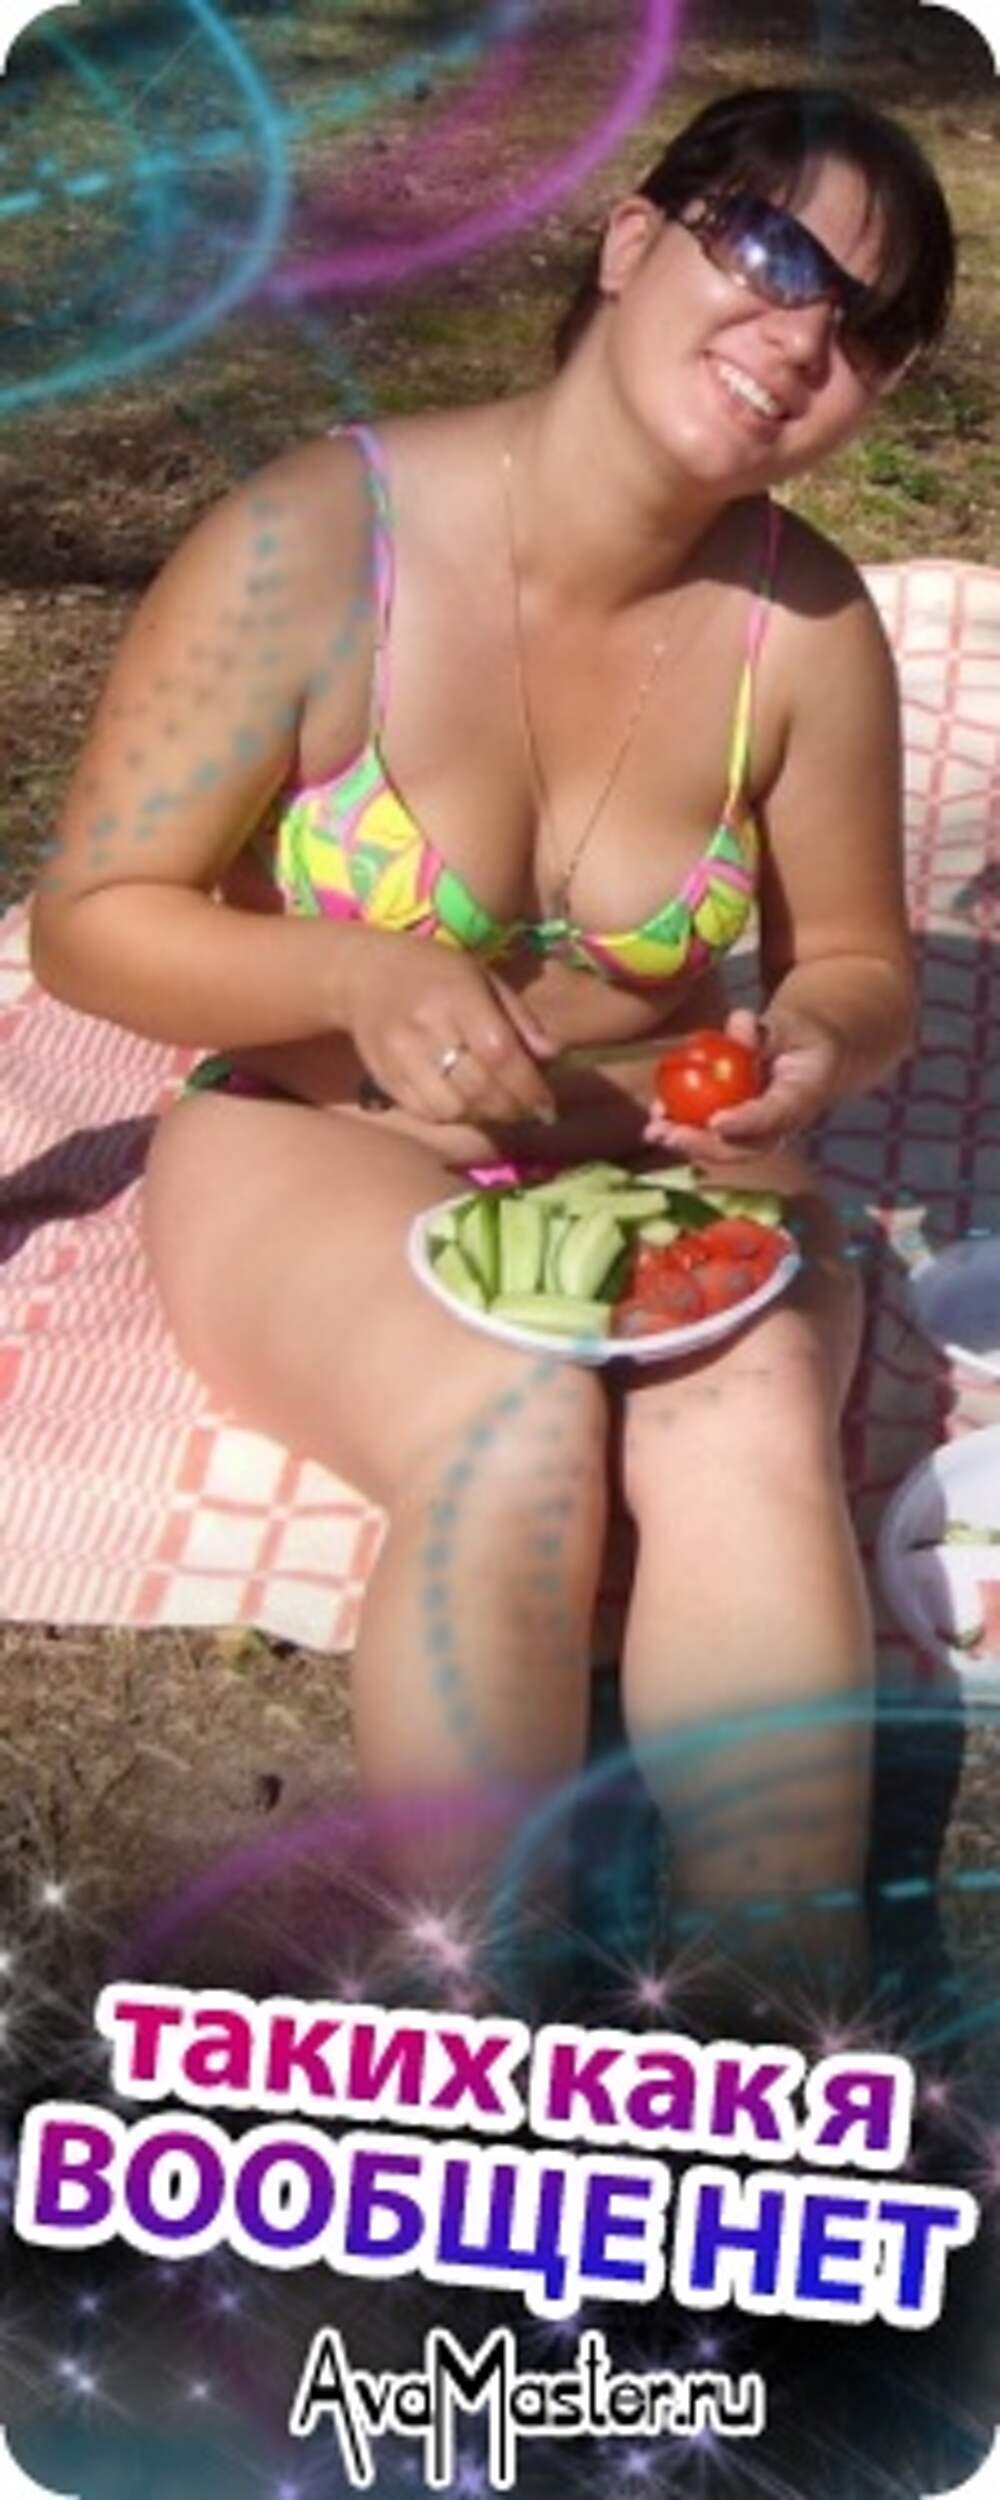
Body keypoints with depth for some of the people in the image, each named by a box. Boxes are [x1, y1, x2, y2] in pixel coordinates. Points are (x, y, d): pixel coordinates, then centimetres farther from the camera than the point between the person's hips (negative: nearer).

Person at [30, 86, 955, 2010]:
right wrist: (356, 978, -29)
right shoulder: (314, 543, -15)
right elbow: (93, 921, -10)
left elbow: (861, 966, 7)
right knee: (521, 1434, -32)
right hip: (318, 1145, -2)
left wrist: (817, 1044, -18)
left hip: (671, 1162, 3)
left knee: (754, 1432, -30)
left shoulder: (807, 627, -6)